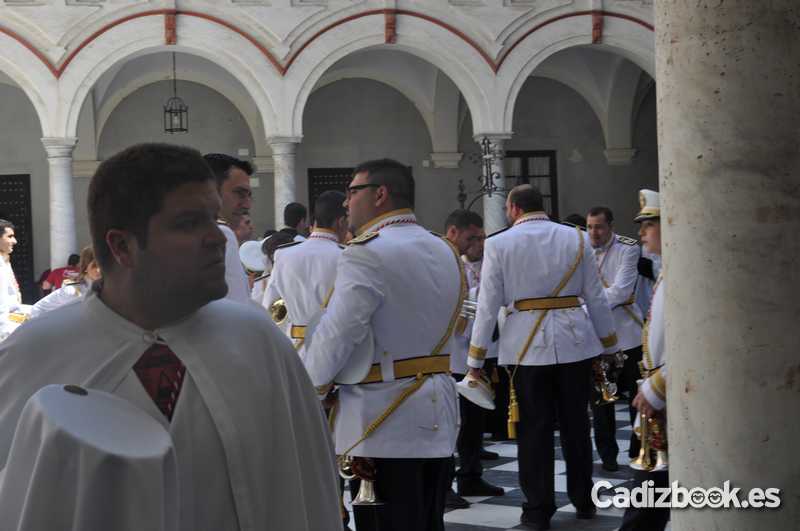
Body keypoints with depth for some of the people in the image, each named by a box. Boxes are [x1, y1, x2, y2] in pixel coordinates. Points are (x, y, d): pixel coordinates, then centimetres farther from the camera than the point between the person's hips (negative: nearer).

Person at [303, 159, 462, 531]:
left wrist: (306, 395, -5)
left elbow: (336, 335, -18)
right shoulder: (444, 252, 13)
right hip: (438, 415, 8)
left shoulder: (367, 254, -15)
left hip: (384, 421, -8)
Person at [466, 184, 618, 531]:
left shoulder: (499, 244, -2)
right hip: (574, 342, 2)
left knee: (534, 428, 4)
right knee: (576, 423, 13)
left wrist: (476, 358, 3)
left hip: (526, 345, -2)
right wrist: (609, 345, 16)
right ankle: (583, 500, 23)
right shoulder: (575, 238, 4)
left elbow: (489, 304, -3)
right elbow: (596, 297, 6)